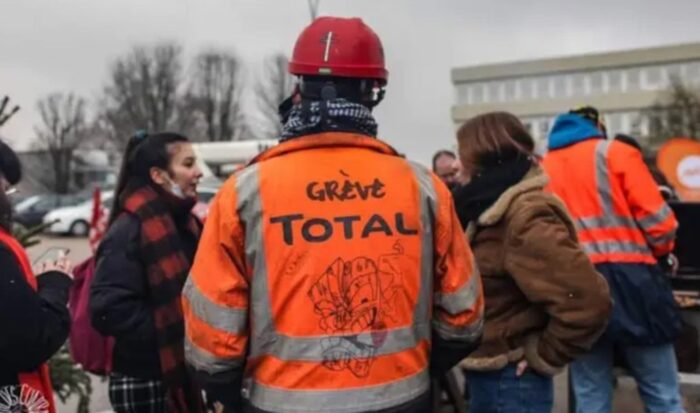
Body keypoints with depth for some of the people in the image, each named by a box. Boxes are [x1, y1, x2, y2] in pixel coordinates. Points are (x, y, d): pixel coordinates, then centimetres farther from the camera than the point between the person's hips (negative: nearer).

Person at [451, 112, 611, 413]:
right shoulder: (490, 211, 8)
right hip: (484, 374, 9)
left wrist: (545, 356, -17)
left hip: (510, 380, -9)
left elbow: (588, 299, -29)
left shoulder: (524, 217, -22)